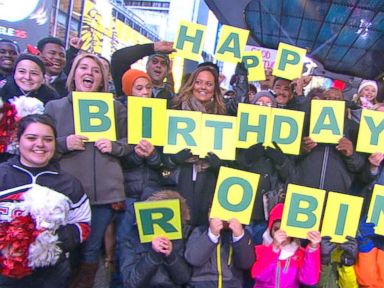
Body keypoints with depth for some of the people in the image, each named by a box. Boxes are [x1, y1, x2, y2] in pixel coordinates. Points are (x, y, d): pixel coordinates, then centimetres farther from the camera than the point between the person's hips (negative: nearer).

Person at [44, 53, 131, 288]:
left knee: (91, 251, 10)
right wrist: (64, 144, -12)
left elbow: (130, 143, 12)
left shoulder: (116, 108, 11)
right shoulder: (54, 107, 7)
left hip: (105, 191, 1)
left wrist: (114, 146, -7)